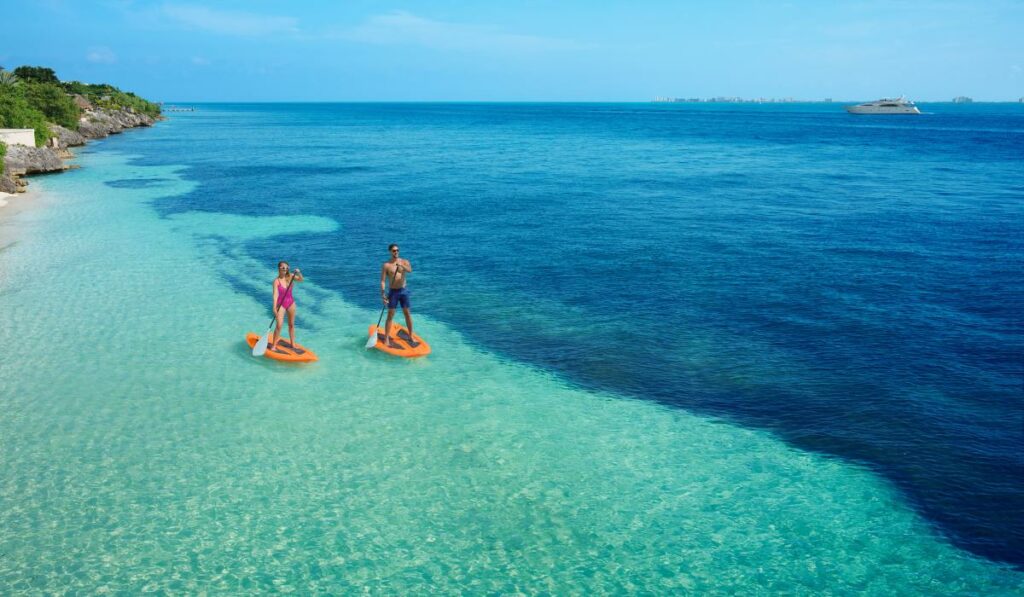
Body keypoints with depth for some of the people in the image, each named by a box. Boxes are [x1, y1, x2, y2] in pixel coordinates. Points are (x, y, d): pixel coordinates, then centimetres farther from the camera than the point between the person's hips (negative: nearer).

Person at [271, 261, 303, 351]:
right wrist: (274, 307, -30)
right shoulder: (276, 281, -17)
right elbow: (275, 294, -23)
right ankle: (273, 345, -3)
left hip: (291, 303, 5)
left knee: (291, 324, 15)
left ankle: (292, 343, 27)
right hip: (281, 304, -5)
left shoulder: (290, 276, -4)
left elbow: (301, 279, -2)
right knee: (279, 325, -13)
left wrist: (299, 273, -22)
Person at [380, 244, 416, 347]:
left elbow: (410, 270, -21)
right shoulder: (386, 265, -5)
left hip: (403, 291, 2)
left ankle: (411, 337, 16)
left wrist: (401, 266, -41)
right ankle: (386, 339, -1)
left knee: (407, 314, 6)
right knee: (390, 315, -3)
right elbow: (383, 281, -9)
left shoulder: (405, 261, 0)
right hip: (393, 292, -2)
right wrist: (383, 294, -19)